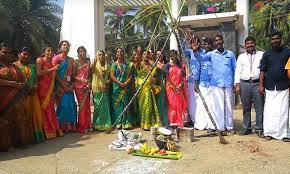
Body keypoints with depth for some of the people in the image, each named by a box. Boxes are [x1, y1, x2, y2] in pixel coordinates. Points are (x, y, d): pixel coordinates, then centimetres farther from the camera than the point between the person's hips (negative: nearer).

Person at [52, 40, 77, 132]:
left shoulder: (71, 60, 15)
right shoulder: (56, 58, -1)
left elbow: (73, 74, 12)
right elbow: (55, 74, -9)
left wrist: (72, 85, -2)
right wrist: (64, 85, -14)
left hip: (69, 86, 5)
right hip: (60, 86, -4)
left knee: (71, 105, 2)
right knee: (62, 105, -6)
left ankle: (70, 126, 11)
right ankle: (62, 127, 4)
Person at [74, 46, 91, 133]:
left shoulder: (88, 62, 15)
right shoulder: (76, 62, 1)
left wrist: (89, 82, 0)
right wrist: (81, 80, -17)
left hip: (87, 86, 5)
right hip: (79, 85, -4)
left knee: (87, 105, 4)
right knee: (82, 105, -7)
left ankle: (87, 125, 14)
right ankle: (81, 127, 3)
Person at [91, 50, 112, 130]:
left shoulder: (107, 66, 15)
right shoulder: (95, 65, 4)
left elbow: (109, 77, 15)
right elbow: (91, 67, -20)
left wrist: (108, 82, -5)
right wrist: (95, 59, -30)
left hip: (105, 89, 4)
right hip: (97, 88, -3)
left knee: (105, 106, 4)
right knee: (97, 107, -3)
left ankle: (105, 124, 13)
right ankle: (97, 124, 5)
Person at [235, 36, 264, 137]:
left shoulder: (261, 55, 10)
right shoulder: (241, 57, 15)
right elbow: (237, 71, 12)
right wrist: (237, 84, 1)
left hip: (257, 83, -1)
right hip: (244, 84, 2)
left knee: (259, 107, -2)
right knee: (246, 108, 7)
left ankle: (259, 129, 8)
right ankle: (246, 128, 16)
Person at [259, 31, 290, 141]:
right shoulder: (267, 54, 9)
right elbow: (262, 70, 6)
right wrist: (261, 85, -2)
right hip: (270, 87, 1)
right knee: (269, 110, 2)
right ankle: (269, 132, 10)